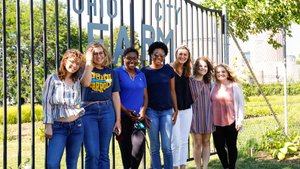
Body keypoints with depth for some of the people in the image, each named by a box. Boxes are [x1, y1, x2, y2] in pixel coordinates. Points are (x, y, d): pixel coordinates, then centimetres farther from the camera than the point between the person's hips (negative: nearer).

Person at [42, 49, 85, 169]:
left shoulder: (77, 81, 10)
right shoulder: (53, 79, -1)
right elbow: (46, 102, -4)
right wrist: (48, 125, -9)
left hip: (76, 126, 3)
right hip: (58, 127, -3)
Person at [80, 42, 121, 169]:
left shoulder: (111, 73, 12)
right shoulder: (85, 70, 5)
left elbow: (116, 96, 11)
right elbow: (86, 83, -18)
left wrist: (118, 120, 6)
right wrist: (89, 62, -9)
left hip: (107, 111, 3)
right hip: (88, 111, -2)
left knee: (104, 153, 6)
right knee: (92, 153, -7)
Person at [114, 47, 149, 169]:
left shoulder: (141, 75, 14)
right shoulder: (117, 72, 0)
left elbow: (145, 96, 14)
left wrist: (143, 111, -3)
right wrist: (126, 111, -14)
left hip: (139, 117, 3)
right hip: (123, 117, -3)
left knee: (139, 144, -16)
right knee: (125, 147, 3)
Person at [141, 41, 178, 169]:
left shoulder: (169, 70, 5)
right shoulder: (145, 71, 0)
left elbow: (172, 91, 10)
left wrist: (176, 110, 8)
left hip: (167, 111, 1)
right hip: (151, 111, -1)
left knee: (166, 147, -4)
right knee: (154, 147, 5)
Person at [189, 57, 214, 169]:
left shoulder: (208, 83, 8)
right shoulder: (190, 81, -8)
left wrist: (213, 115, 12)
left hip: (207, 115, 5)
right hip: (195, 115, -4)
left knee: (206, 142, 7)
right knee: (197, 143, 2)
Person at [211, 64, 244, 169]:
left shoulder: (234, 86, 0)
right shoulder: (213, 87, 5)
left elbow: (241, 104, 1)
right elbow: (210, 103, 10)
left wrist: (240, 120, -5)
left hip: (231, 122, -2)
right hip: (217, 123, 2)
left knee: (231, 146, 7)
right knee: (219, 146, 5)